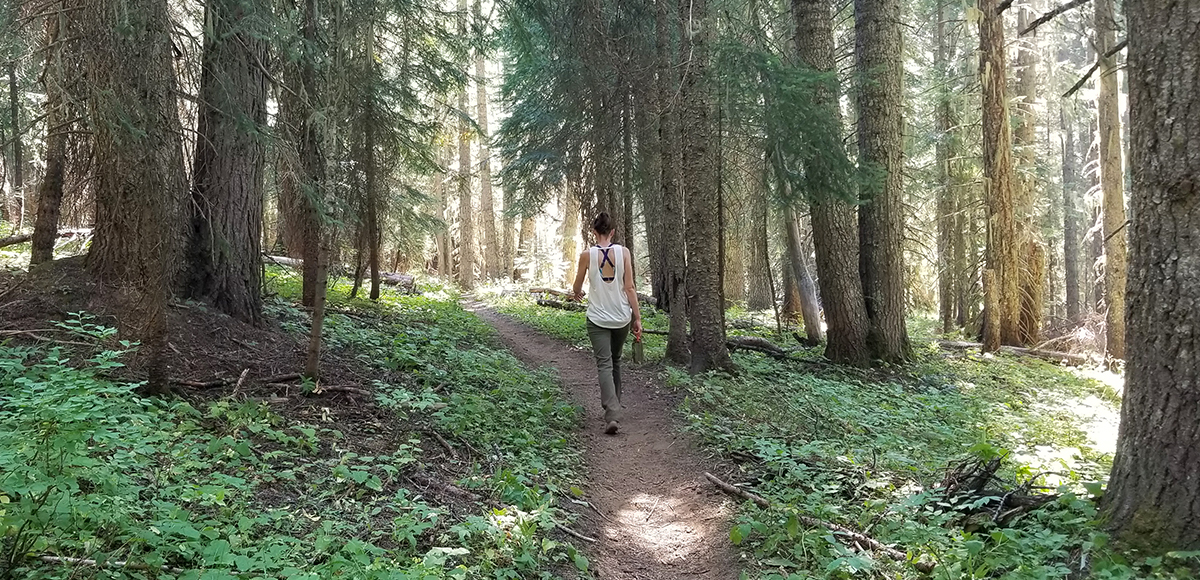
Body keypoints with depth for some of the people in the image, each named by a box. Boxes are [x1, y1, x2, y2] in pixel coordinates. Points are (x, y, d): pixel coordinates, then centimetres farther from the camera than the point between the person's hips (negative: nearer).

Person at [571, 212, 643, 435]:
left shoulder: (587, 255, -7)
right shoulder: (623, 252, -6)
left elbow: (577, 287, 6)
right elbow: (629, 288, -7)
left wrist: (577, 294, 30)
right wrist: (638, 318, -1)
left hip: (598, 318, -2)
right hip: (622, 317, 2)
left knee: (604, 364, -4)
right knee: (615, 361, 21)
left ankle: (612, 415, -20)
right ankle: (614, 405, 32)